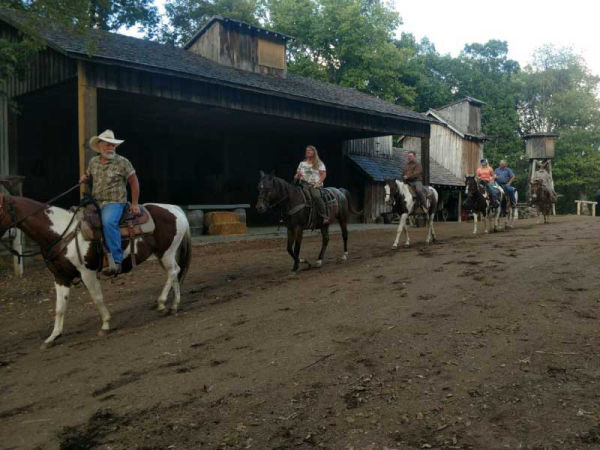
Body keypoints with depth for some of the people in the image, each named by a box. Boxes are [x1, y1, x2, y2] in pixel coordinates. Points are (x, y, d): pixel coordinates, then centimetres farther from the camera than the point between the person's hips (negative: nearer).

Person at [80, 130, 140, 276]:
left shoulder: (122, 162, -3)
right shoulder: (93, 162, 11)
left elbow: (134, 182, 0)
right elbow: (89, 177, 29)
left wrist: (134, 203, -4)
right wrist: (84, 179, 3)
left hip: (115, 202, -7)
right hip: (96, 202, 7)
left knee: (108, 221, -34)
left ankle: (116, 261, -32)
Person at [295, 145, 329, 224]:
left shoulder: (319, 163, 8)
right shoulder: (302, 163, 20)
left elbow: (323, 174, 1)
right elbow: (297, 174, 20)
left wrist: (318, 183, -14)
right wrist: (297, 176, -5)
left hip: (315, 185, -4)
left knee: (316, 196, -34)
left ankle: (325, 216, -31)